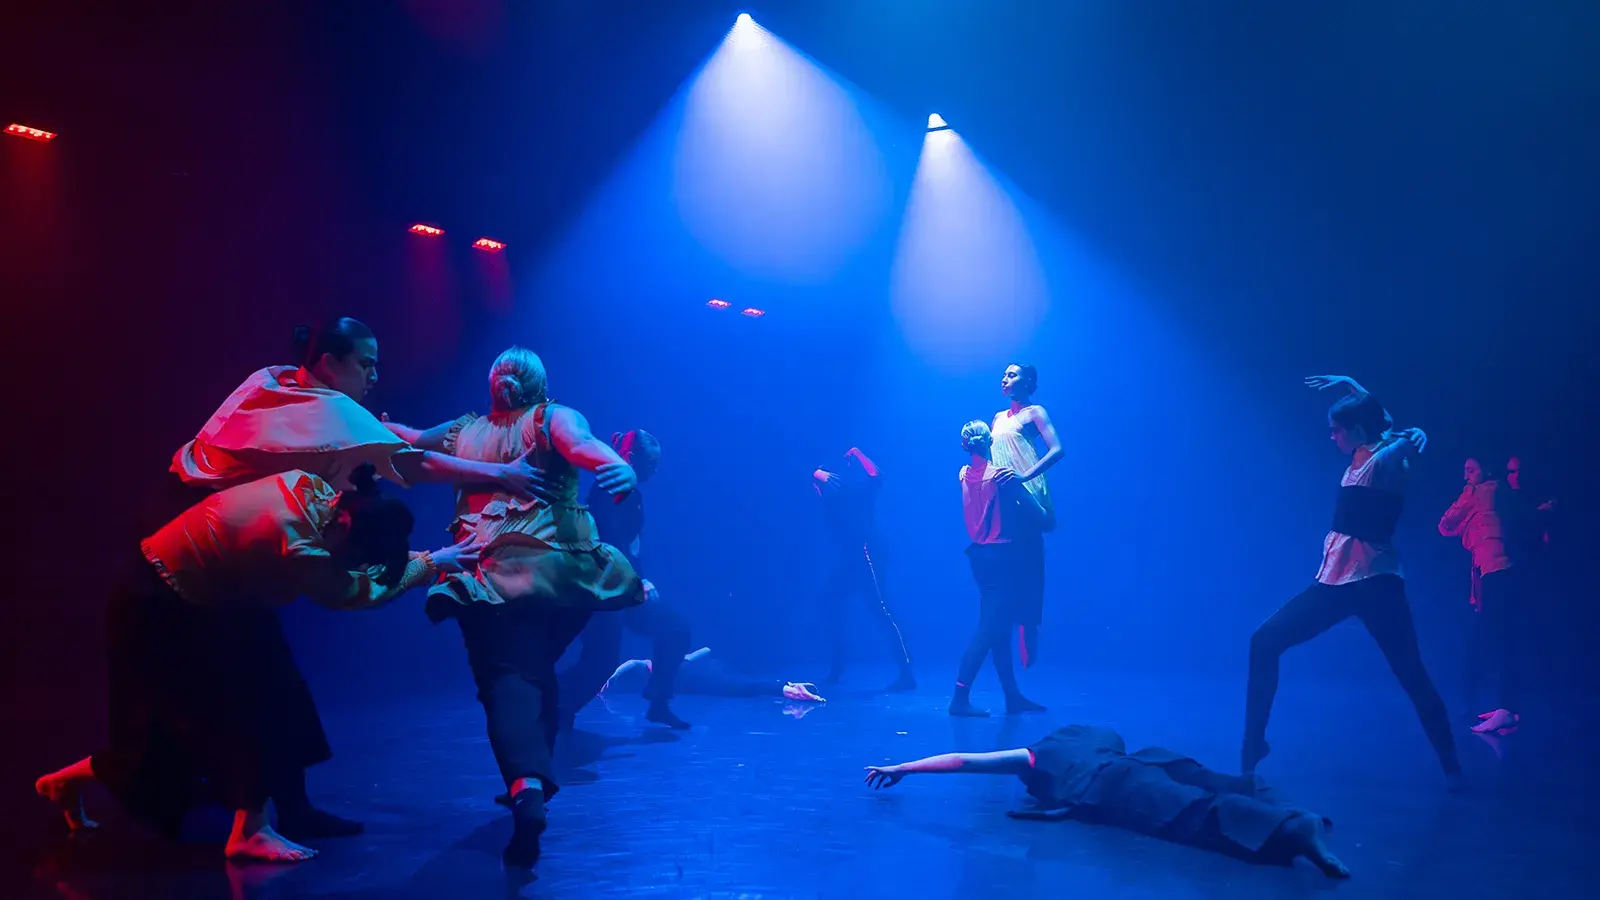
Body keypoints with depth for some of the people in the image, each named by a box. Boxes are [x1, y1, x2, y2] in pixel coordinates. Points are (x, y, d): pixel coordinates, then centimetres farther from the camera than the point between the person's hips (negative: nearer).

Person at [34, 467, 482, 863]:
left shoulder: (315, 488, -13)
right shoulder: (297, 550, -35)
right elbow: (356, 592, -18)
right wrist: (433, 562, -11)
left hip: (197, 603, 9)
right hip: (157, 613, -9)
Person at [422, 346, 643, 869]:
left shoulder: (464, 434, 18)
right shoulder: (554, 419, 8)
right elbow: (583, 445, -14)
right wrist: (620, 468, -35)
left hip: (486, 573, 1)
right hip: (554, 566, 0)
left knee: (506, 678, -8)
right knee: (537, 673, 21)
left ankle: (526, 785, -34)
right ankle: (532, 781, 26)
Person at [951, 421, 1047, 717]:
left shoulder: (964, 474, 5)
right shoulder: (1001, 474, -14)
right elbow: (1039, 514, -12)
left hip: (980, 554, 7)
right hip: (1003, 556, -7)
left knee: (1000, 627, 12)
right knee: (990, 627, -7)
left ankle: (1013, 696, 18)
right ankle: (960, 697, -10)